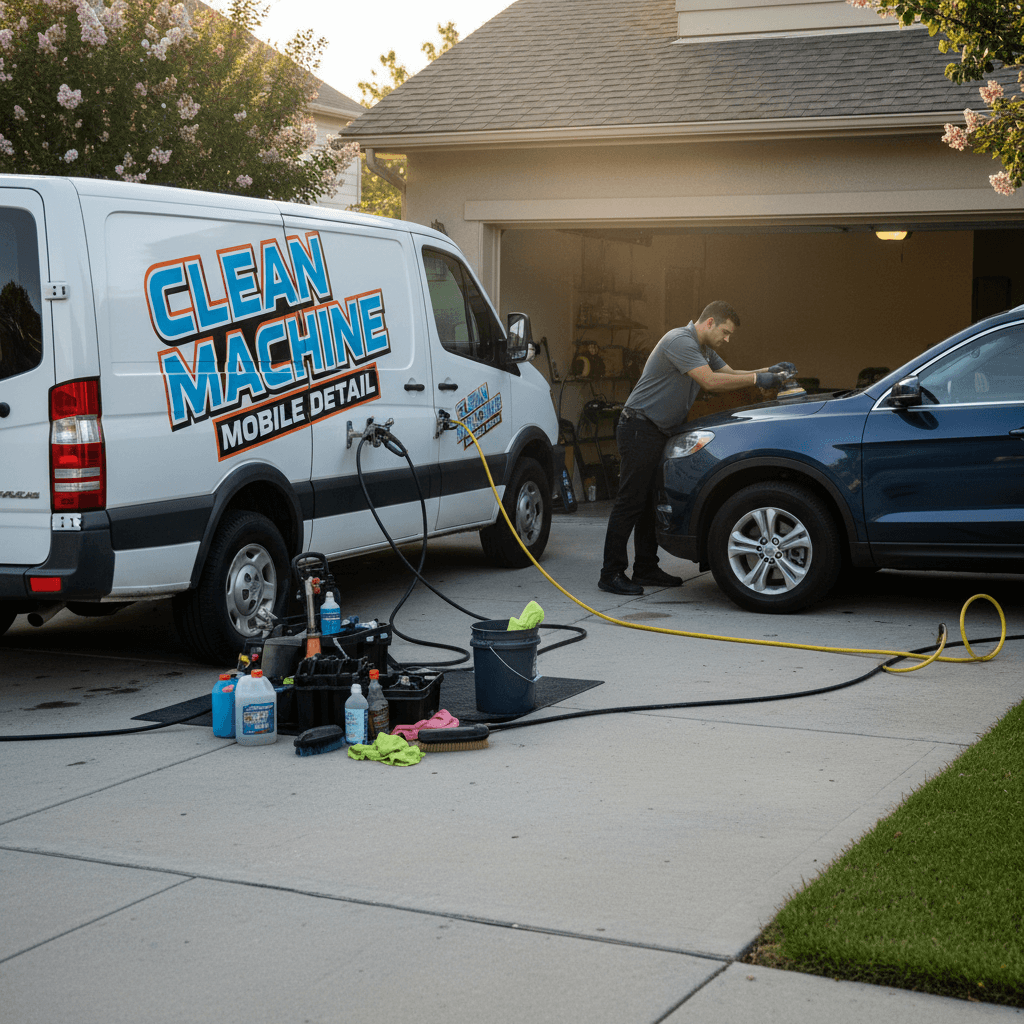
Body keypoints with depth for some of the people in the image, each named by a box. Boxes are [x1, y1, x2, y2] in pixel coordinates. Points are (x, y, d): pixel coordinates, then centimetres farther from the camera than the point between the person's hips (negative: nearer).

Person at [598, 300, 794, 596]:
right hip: (639, 429, -11)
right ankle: (611, 574, -6)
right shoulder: (680, 341, -18)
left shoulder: (705, 349, 17)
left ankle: (646, 569, 18)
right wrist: (757, 379, -21)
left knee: (652, 502, 12)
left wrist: (770, 371, 6)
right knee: (630, 502, -9)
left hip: (658, 432, 11)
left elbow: (730, 374, 21)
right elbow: (710, 381, -25)